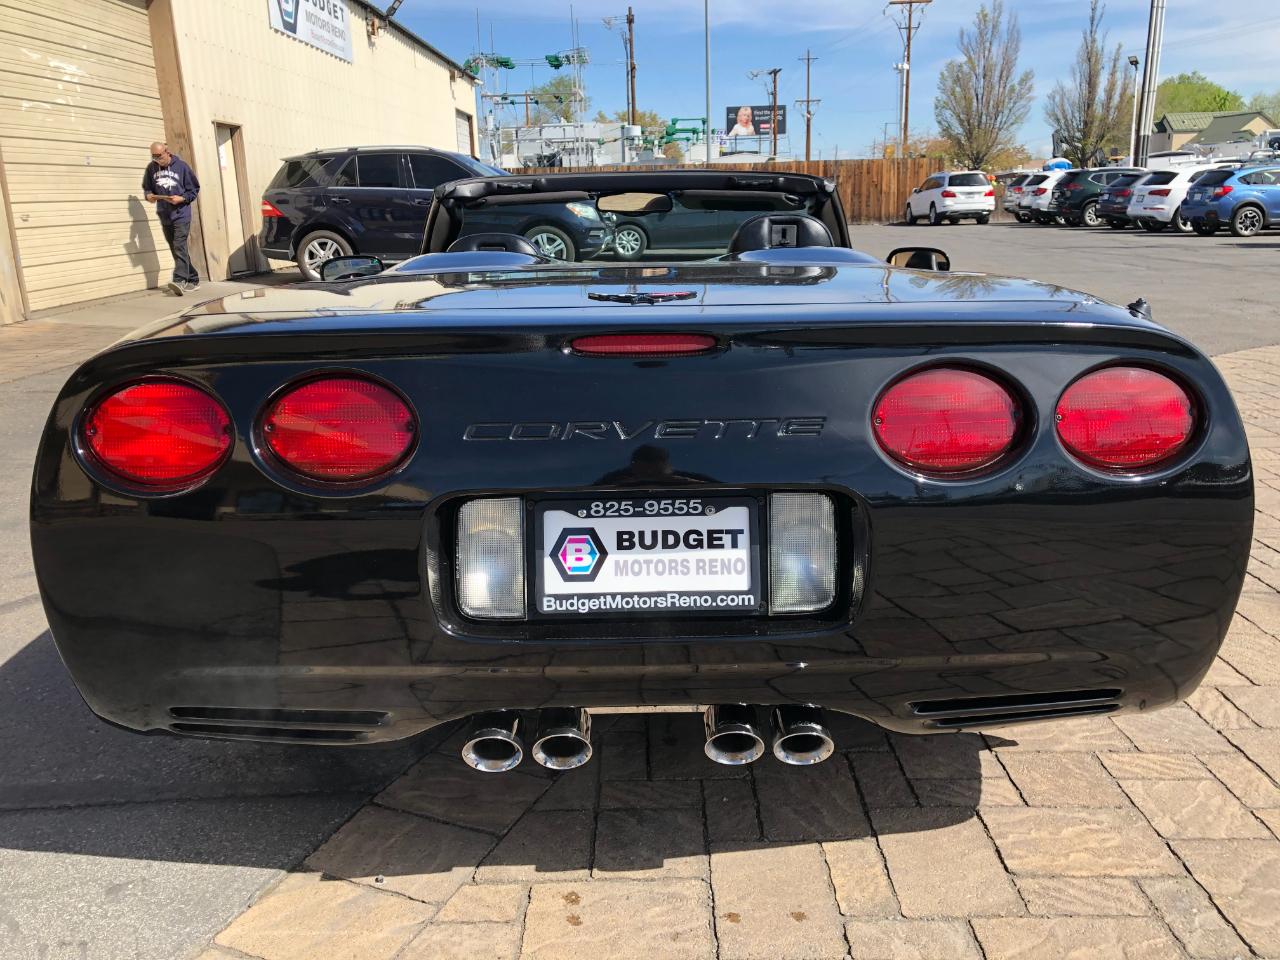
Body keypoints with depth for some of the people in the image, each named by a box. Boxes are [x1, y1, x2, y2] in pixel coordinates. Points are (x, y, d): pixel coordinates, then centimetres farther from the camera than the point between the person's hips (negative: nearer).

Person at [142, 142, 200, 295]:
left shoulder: (181, 166, -5)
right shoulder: (151, 168, 5)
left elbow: (194, 189, 0)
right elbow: (146, 187, 16)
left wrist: (181, 199, -14)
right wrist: (149, 195, -6)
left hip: (181, 214, -5)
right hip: (164, 216, 5)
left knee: (179, 246, -17)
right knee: (175, 249, 10)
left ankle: (180, 281, -25)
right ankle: (192, 279, 21)